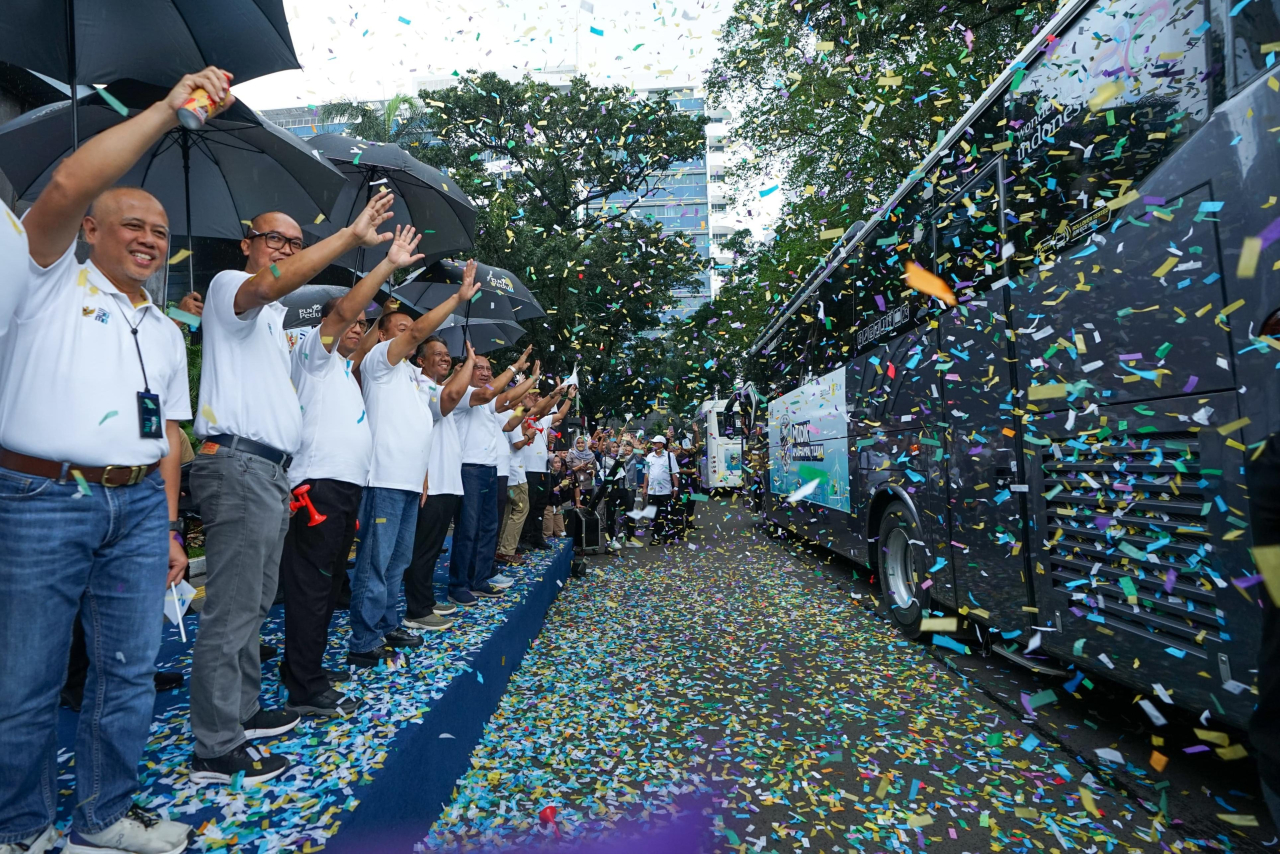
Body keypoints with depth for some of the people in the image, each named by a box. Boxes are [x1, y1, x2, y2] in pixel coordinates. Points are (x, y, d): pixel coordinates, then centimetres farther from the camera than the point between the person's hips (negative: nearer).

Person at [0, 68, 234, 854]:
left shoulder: (167, 332, 18)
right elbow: (68, 187, -15)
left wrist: (171, 528, 10)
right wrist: (167, 111, -14)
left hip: (139, 507, 5)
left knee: (130, 674, 10)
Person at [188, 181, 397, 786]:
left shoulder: (274, 319, 25)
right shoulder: (229, 286, -2)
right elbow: (268, 285, -25)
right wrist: (350, 236, -29)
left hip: (270, 470, 10)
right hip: (238, 464, -10)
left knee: (254, 604, 15)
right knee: (231, 610, -7)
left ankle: (242, 712, 27)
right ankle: (216, 750, 2)